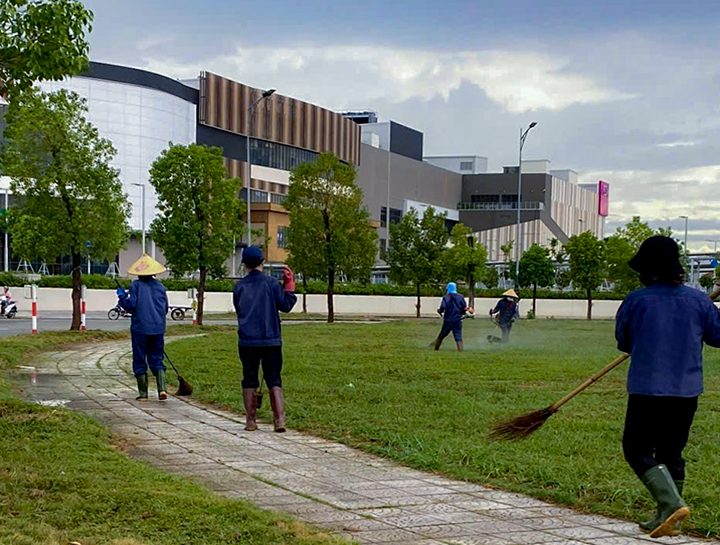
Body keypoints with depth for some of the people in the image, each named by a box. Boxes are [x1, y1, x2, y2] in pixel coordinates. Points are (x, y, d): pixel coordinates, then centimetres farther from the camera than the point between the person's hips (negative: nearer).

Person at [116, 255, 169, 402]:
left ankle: (143, 393, 6)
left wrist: (121, 296, 7)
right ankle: (162, 389, -7)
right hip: (158, 329, 3)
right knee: (157, 359, 10)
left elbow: (131, 305, -10)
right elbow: (165, 309, 15)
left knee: (140, 361, 5)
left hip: (140, 329, -3)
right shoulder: (160, 287, 9)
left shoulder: (136, 285, -4)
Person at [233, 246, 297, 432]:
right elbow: (286, 305, -1)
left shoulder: (239, 286, 3)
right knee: (274, 381, 5)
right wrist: (289, 284, 8)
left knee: (249, 381, 10)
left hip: (247, 341, 1)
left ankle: (251, 420, 10)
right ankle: (280, 419, -5)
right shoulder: (271, 283, -4)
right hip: (271, 340, -1)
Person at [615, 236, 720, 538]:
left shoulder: (636, 300, -7)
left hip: (647, 389, -4)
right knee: (671, 453, 15)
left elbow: (623, 341, 7)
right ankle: (666, 519, 19)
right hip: (687, 391, 4)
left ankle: (672, 503, -15)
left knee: (638, 450, 4)